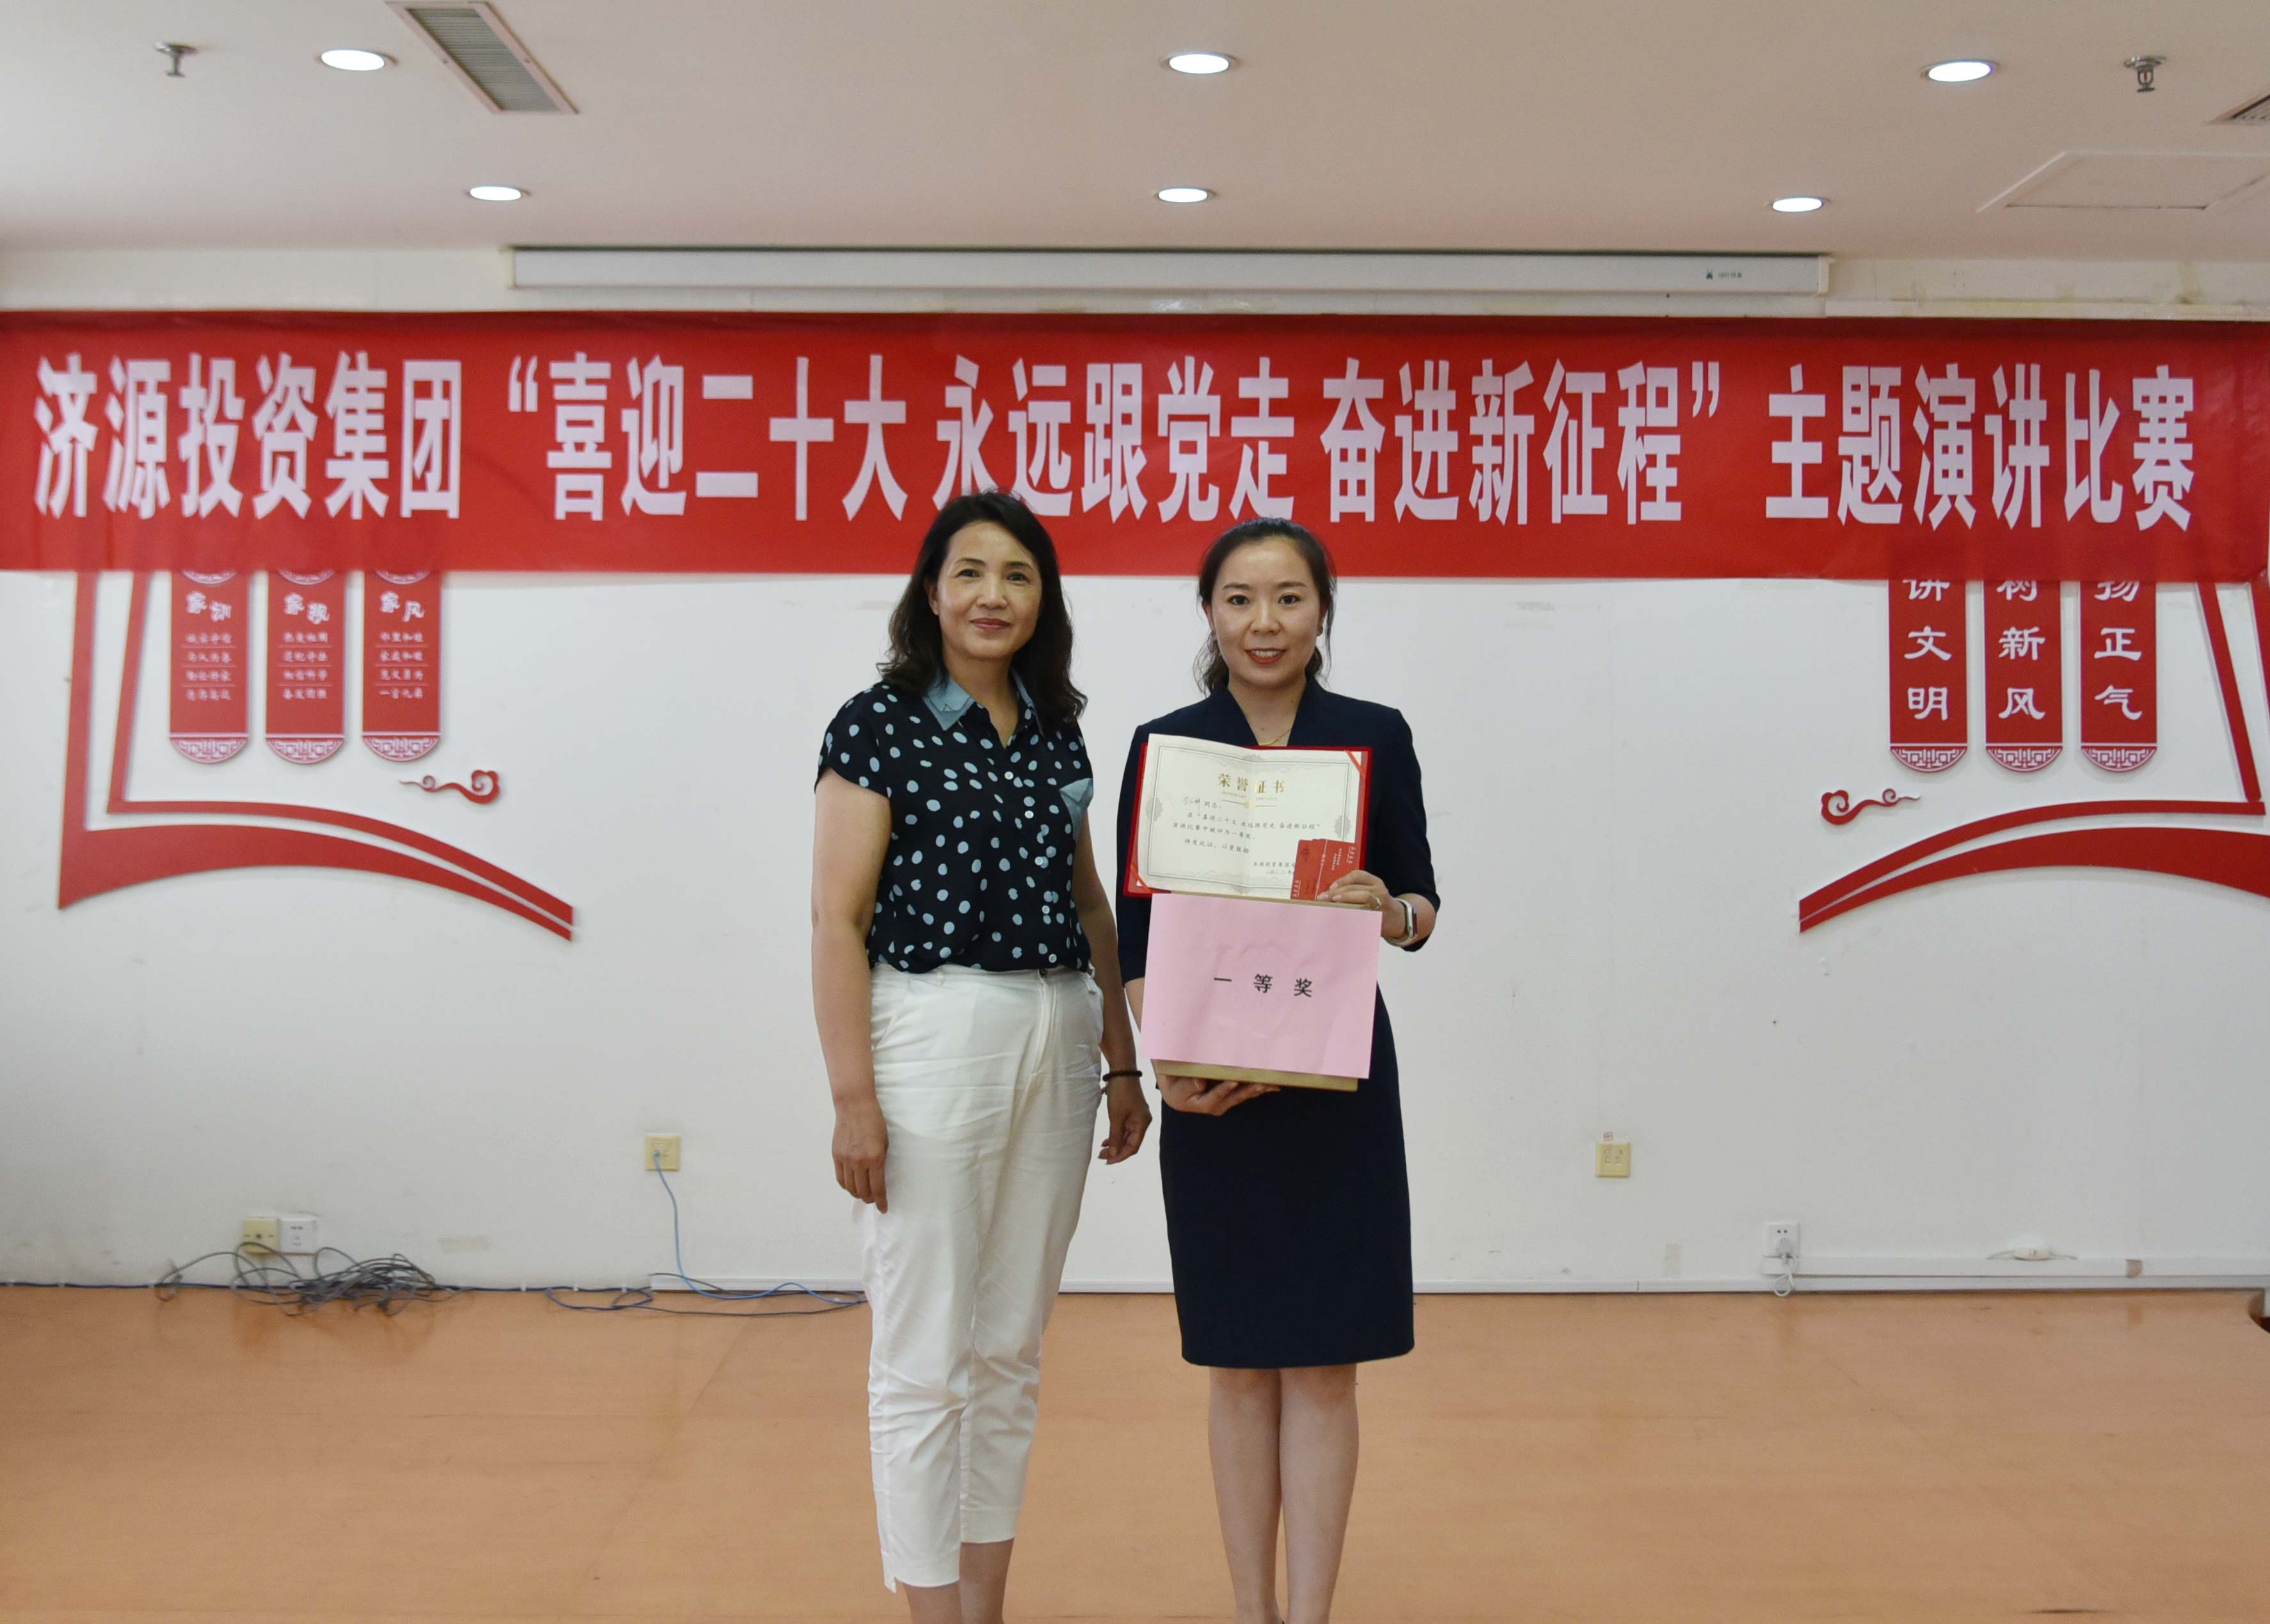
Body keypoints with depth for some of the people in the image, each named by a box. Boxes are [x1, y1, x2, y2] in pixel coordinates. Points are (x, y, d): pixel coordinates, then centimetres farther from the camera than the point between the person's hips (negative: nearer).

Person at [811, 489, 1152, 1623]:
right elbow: (837, 920, -9)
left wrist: (1123, 1063, 14)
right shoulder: (879, 723, -5)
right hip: (932, 1039, -6)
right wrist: (853, 1096, -15)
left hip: (1057, 1048, 6)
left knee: (1013, 1349, 13)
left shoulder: (1057, 732, 12)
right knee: (925, 1359, 0)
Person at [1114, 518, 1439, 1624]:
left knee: (1323, 1361, 3)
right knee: (1239, 1364, 9)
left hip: (1340, 1084, 0)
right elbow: (1135, 935, 0)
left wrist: (1390, 912, -18)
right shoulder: (1163, 746, 1)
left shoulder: (1376, 737, 2)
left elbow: (1421, 904, 6)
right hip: (1213, 1096, 0)